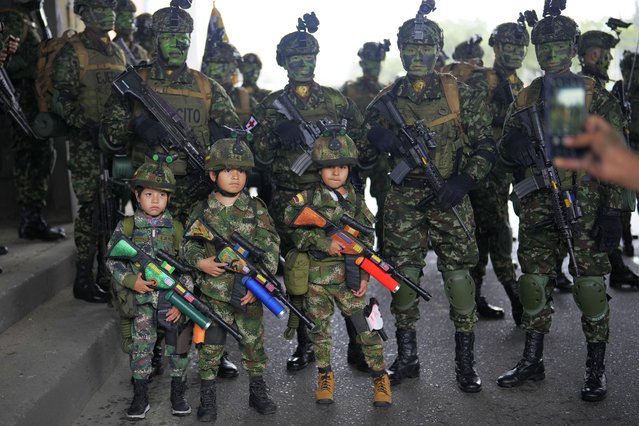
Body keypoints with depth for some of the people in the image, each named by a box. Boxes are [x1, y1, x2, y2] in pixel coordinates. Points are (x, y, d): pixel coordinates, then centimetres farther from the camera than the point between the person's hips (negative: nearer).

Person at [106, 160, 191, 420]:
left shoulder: (176, 228, -1)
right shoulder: (127, 227, -1)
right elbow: (112, 260, 2)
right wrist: (130, 280, -15)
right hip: (141, 300, 0)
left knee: (178, 347, 5)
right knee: (140, 347, 3)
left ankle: (178, 395, 21)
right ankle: (140, 398, 17)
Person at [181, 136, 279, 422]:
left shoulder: (256, 208, 0)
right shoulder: (202, 211, 1)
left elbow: (270, 247, -3)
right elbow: (188, 243, 7)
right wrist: (200, 261, -13)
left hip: (249, 291, 0)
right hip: (213, 291, 0)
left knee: (253, 343, 11)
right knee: (210, 345, 4)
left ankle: (257, 391, 27)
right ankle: (207, 398, 17)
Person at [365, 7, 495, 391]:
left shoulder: (461, 95, 1)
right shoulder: (387, 101, 6)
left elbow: (485, 146, 0)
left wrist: (464, 179, -14)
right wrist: (381, 138, -12)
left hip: (450, 199, -2)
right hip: (404, 202, 2)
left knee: (459, 273, -1)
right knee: (403, 273, 4)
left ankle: (466, 360, 10)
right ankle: (407, 357, 18)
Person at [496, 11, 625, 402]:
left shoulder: (595, 96, -2)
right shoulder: (526, 98, 10)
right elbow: (507, 153, 13)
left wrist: (612, 210, -11)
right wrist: (513, 145, -12)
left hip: (584, 207, -4)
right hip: (537, 207, 4)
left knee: (590, 282, -1)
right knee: (534, 281, 9)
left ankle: (596, 368, 13)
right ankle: (532, 361, 22)